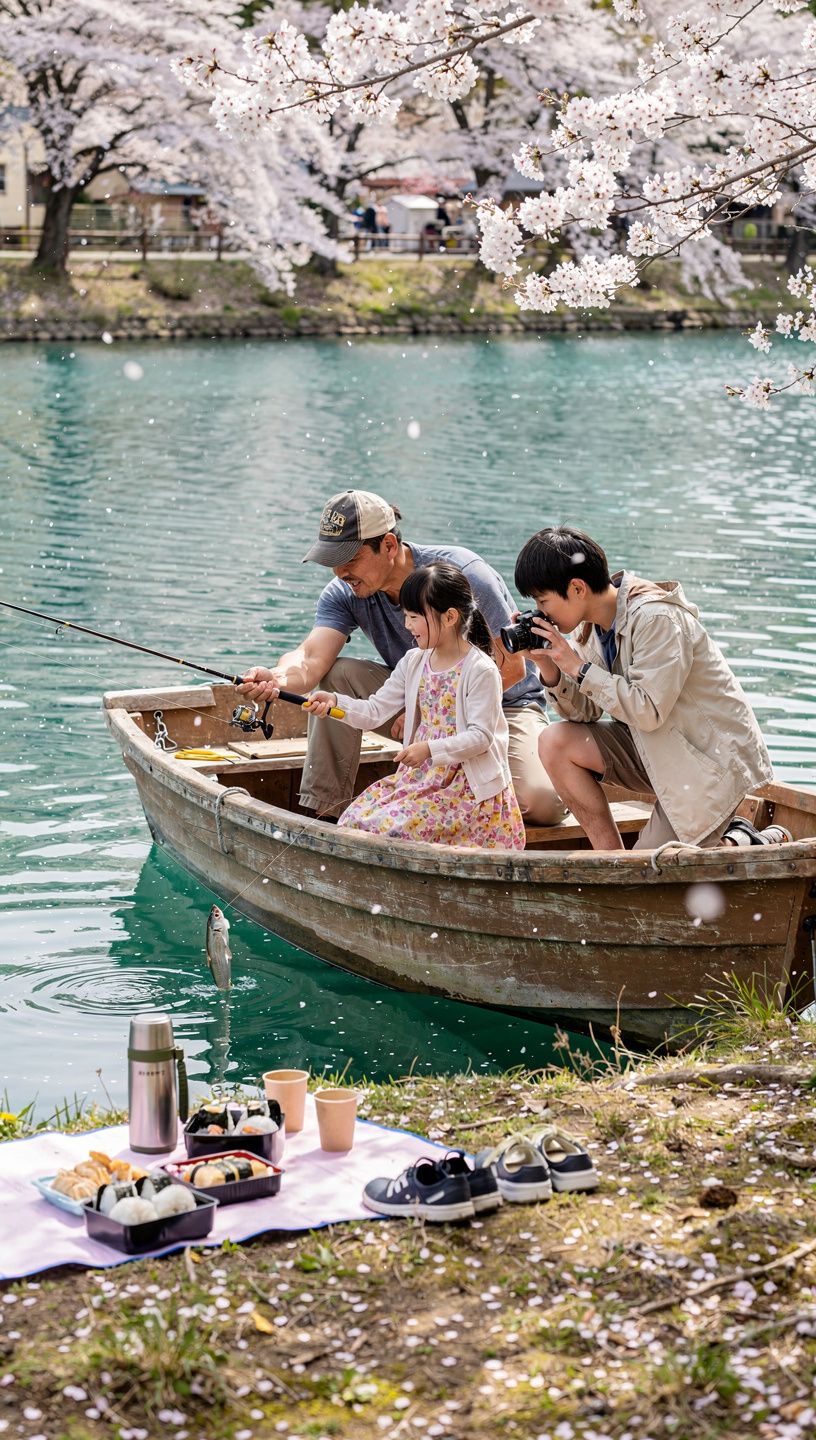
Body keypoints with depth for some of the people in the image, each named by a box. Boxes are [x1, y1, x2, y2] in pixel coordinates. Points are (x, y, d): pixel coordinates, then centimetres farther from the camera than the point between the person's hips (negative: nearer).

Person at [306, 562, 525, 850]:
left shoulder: (481, 670, -13)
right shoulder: (414, 663, 9)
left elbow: (481, 736, -17)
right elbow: (375, 712, 7)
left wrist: (430, 748, -27)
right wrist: (334, 702, -9)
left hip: (468, 789, -8)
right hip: (420, 777, 8)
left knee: (387, 827, -24)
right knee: (353, 820, -8)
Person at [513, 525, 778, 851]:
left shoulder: (658, 618, -23)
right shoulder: (594, 624, 1)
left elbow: (649, 711, -28)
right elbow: (587, 711, 2)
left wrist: (579, 668, -25)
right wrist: (551, 671, -15)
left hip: (713, 760, -8)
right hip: (655, 751, 8)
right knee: (555, 743, -9)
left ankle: (738, 843, 8)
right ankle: (612, 859, -2)